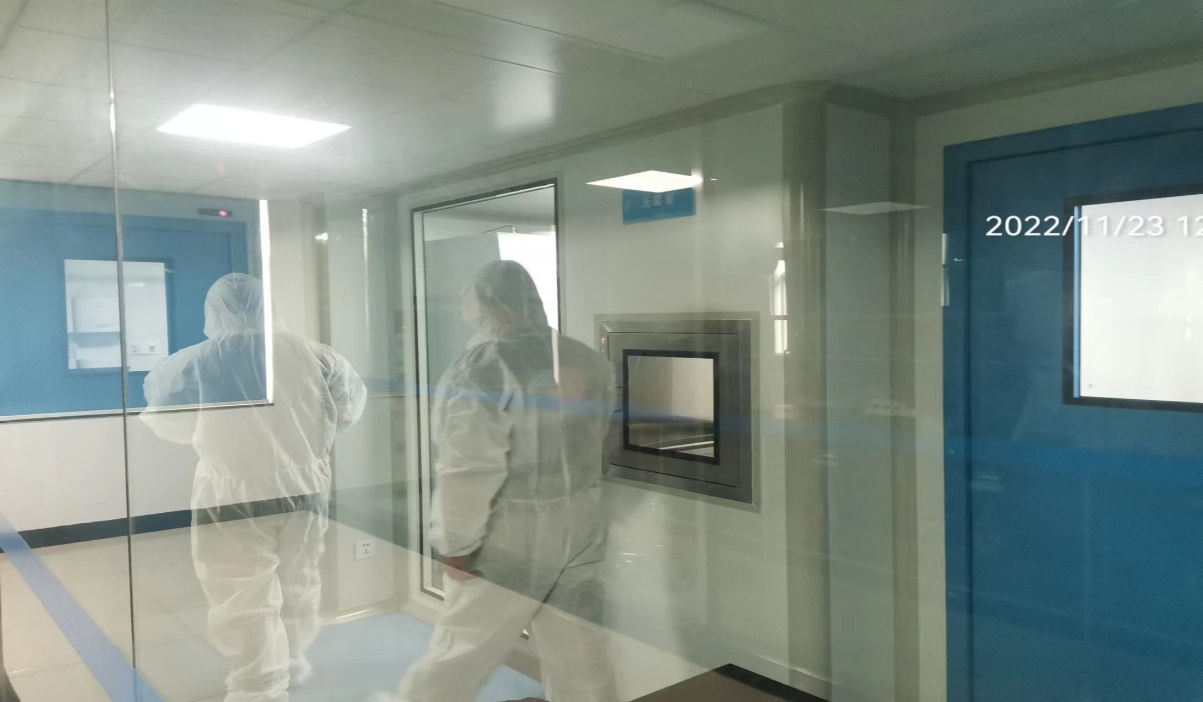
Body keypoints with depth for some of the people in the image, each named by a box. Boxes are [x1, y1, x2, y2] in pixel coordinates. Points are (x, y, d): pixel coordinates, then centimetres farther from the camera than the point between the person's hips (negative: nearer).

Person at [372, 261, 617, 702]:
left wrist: (456, 544, -11)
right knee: (576, 651, 14)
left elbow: (469, 471, -21)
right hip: (580, 532, 6)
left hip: (511, 539, -6)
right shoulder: (590, 362, 4)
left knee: (464, 643, 13)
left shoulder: (481, 369, -18)